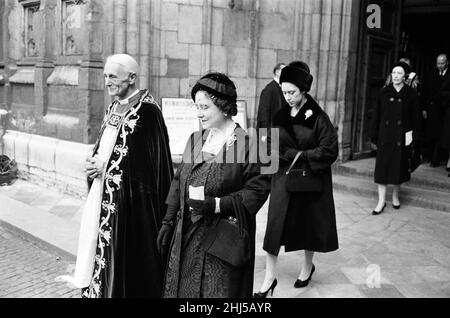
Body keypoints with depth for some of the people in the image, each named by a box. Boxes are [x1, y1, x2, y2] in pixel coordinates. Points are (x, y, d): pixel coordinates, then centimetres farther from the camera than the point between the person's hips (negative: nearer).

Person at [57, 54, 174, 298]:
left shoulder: (147, 111, -13)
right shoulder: (113, 109, 12)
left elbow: (151, 159, -17)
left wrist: (105, 167, -13)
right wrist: (94, 164, -2)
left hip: (131, 197, -8)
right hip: (105, 195, 8)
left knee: (128, 256, 1)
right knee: (102, 246, 13)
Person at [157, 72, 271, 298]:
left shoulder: (246, 145, -12)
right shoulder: (195, 140, 8)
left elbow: (257, 190, -14)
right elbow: (179, 183, 12)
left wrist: (217, 204, -21)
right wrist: (168, 222, 10)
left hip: (222, 239, -6)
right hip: (186, 236, 6)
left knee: (217, 291, 2)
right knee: (182, 289, 12)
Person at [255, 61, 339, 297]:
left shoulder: (318, 117, -11)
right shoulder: (281, 116, 2)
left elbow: (330, 151, -14)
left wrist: (300, 156, -17)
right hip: (283, 179, 3)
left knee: (308, 223, 14)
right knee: (274, 227, -2)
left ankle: (308, 267, 39)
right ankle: (269, 279, 8)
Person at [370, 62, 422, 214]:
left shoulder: (411, 94, 0)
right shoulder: (384, 93, 2)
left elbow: (416, 117, 2)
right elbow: (376, 116, 4)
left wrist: (414, 135, -5)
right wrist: (374, 137, 3)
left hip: (402, 137, 0)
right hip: (385, 136, 0)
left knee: (399, 166, 9)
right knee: (382, 167, -1)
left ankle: (395, 196, 28)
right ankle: (381, 201, 6)